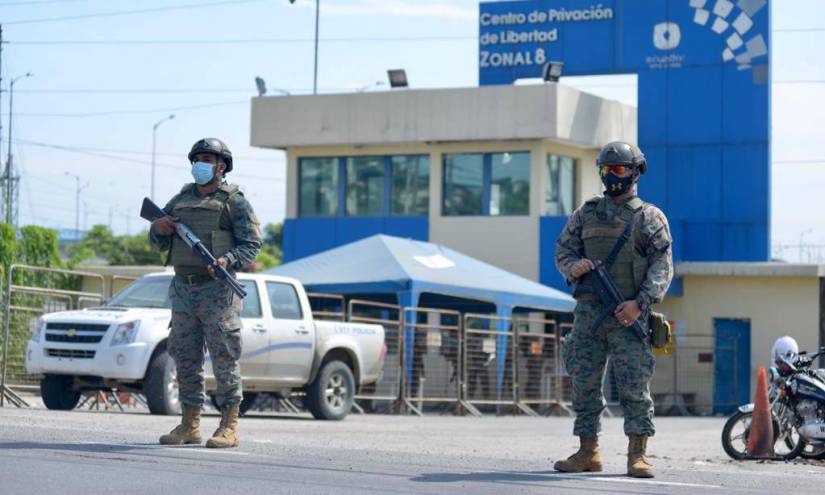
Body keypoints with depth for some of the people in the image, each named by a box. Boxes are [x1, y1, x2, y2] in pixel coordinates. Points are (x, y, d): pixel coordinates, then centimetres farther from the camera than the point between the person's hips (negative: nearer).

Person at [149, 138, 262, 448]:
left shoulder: (234, 201, 0)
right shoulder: (181, 200, 16)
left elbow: (252, 243, -5)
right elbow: (159, 245, 19)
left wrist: (228, 260, -23)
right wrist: (159, 230, -4)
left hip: (217, 291, -6)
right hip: (183, 290, 6)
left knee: (224, 358, -6)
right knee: (185, 359, 6)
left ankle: (229, 426, -3)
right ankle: (190, 425, 12)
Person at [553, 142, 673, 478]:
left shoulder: (649, 217, 4)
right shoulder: (586, 213, 16)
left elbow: (663, 265, -3)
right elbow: (563, 248, 16)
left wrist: (640, 302, -16)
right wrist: (573, 265, -9)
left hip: (627, 314, -4)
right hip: (588, 310, 4)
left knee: (634, 385, -9)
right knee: (584, 383, 5)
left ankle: (637, 455, -7)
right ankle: (588, 452, 12)